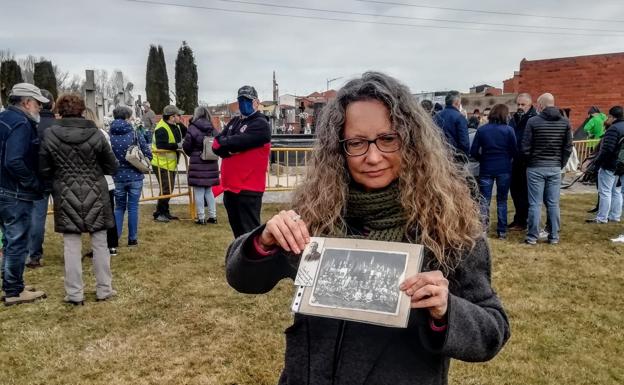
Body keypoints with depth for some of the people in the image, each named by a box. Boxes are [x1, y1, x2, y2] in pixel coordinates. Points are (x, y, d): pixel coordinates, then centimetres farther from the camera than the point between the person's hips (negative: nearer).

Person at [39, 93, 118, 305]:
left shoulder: (50, 135, -6)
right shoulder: (95, 134, -8)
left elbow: (44, 170, -1)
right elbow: (112, 167, -3)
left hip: (66, 197, 0)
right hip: (95, 195, 0)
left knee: (71, 245, 6)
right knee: (99, 243, 9)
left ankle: (74, 294, 11)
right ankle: (104, 290, 16)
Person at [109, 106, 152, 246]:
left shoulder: (109, 135, -6)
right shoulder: (135, 134, -8)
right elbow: (148, 154, -7)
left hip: (118, 178, 1)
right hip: (135, 177, -1)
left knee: (119, 207, 16)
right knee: (133, 208, 8)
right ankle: (132, 239, 14)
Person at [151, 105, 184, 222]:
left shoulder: (175, 126, 9)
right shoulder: (162, 129, -20)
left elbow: (184, 135, 21)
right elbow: (161, 146, -30)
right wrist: (177, 145, -27)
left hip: (170, 163, 10)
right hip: (162, 164, -10)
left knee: (169, 189, 16)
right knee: (166, 189, -7)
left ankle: (165, 212, 26)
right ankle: (158, 214, 3)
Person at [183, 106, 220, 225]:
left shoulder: (192, 128, -10)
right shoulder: (213, 129, 4)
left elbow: (186, 146, -6)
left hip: (197, 163, -5)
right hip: (211, 163, 5)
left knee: (199, 191, 2)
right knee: (208, 190, 16)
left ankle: (201, 217, 4)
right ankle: (212, 216, 19)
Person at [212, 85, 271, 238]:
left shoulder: (260, 124, -8)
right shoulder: (234, 122, 17)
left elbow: (237, 142, -19)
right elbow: (216, 146, 6)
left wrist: (223, 142, 0)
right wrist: (230, 148, -12)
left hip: (248, 188, -8)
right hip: (230, 186, 8)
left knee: (249, 231, -4)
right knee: (237, 230, 19)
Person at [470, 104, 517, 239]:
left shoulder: (481, 130, -3)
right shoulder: (509, 130, -6)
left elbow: (473, 152, -5)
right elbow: (514, 151, -4)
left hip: (486, 169, 0)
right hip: (504, 169, 0)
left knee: (484, 200, 6)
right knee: (502, 200, 11)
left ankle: (482, 229, -5)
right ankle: (502, 231, 14)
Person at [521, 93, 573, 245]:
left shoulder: (533, 121, -9)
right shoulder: (565, 122, 2)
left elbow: (526, 148, -8)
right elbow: (568, 148, 2)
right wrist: (561, 164, 13)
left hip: (535, 168, -3)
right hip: (555, 168, 3)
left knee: (535, 204, 1)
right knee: (553, 203, 9)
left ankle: (532, 237, 4)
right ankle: (554, 236, 14)